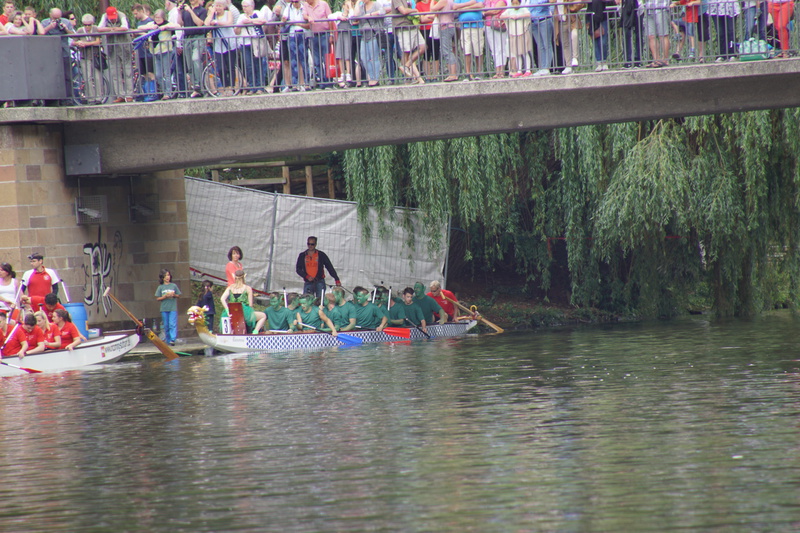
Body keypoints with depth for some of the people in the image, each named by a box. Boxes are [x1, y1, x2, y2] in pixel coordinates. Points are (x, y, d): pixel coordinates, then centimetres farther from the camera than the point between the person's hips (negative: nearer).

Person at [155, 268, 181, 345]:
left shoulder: (174, 286, 6)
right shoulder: (160, 287, 5)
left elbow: (178, 295, 13)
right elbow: (158, 298, 4)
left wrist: (174, 295, -8)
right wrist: (165, 296, -11)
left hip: (173, 308, -1)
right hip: (164, 309, 1)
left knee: (172, 324, -12)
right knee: (166, 326, 5)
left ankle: (172, 340, -17)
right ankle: (168, 340, 12)